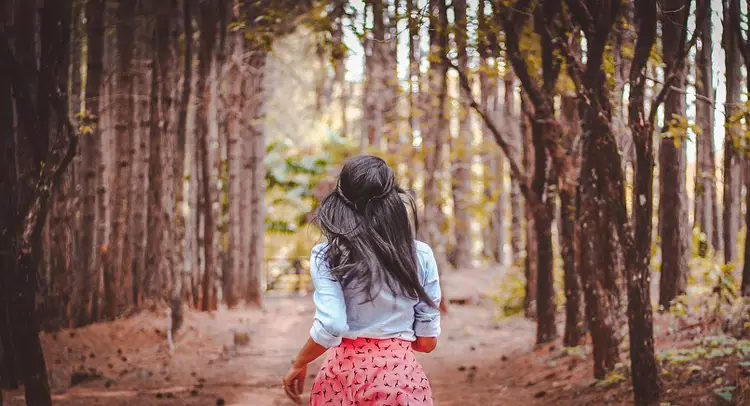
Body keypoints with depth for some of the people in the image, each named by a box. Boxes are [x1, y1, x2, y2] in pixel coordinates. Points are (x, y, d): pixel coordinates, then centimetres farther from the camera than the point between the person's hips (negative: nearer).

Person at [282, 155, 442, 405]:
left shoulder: (327, 256, -6)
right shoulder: (420, 255, 0)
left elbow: (329, 328, -15)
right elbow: (427, 341, 2)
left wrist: (298, 365, 1)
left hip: (345, 374, -1)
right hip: (402, 374, 1)